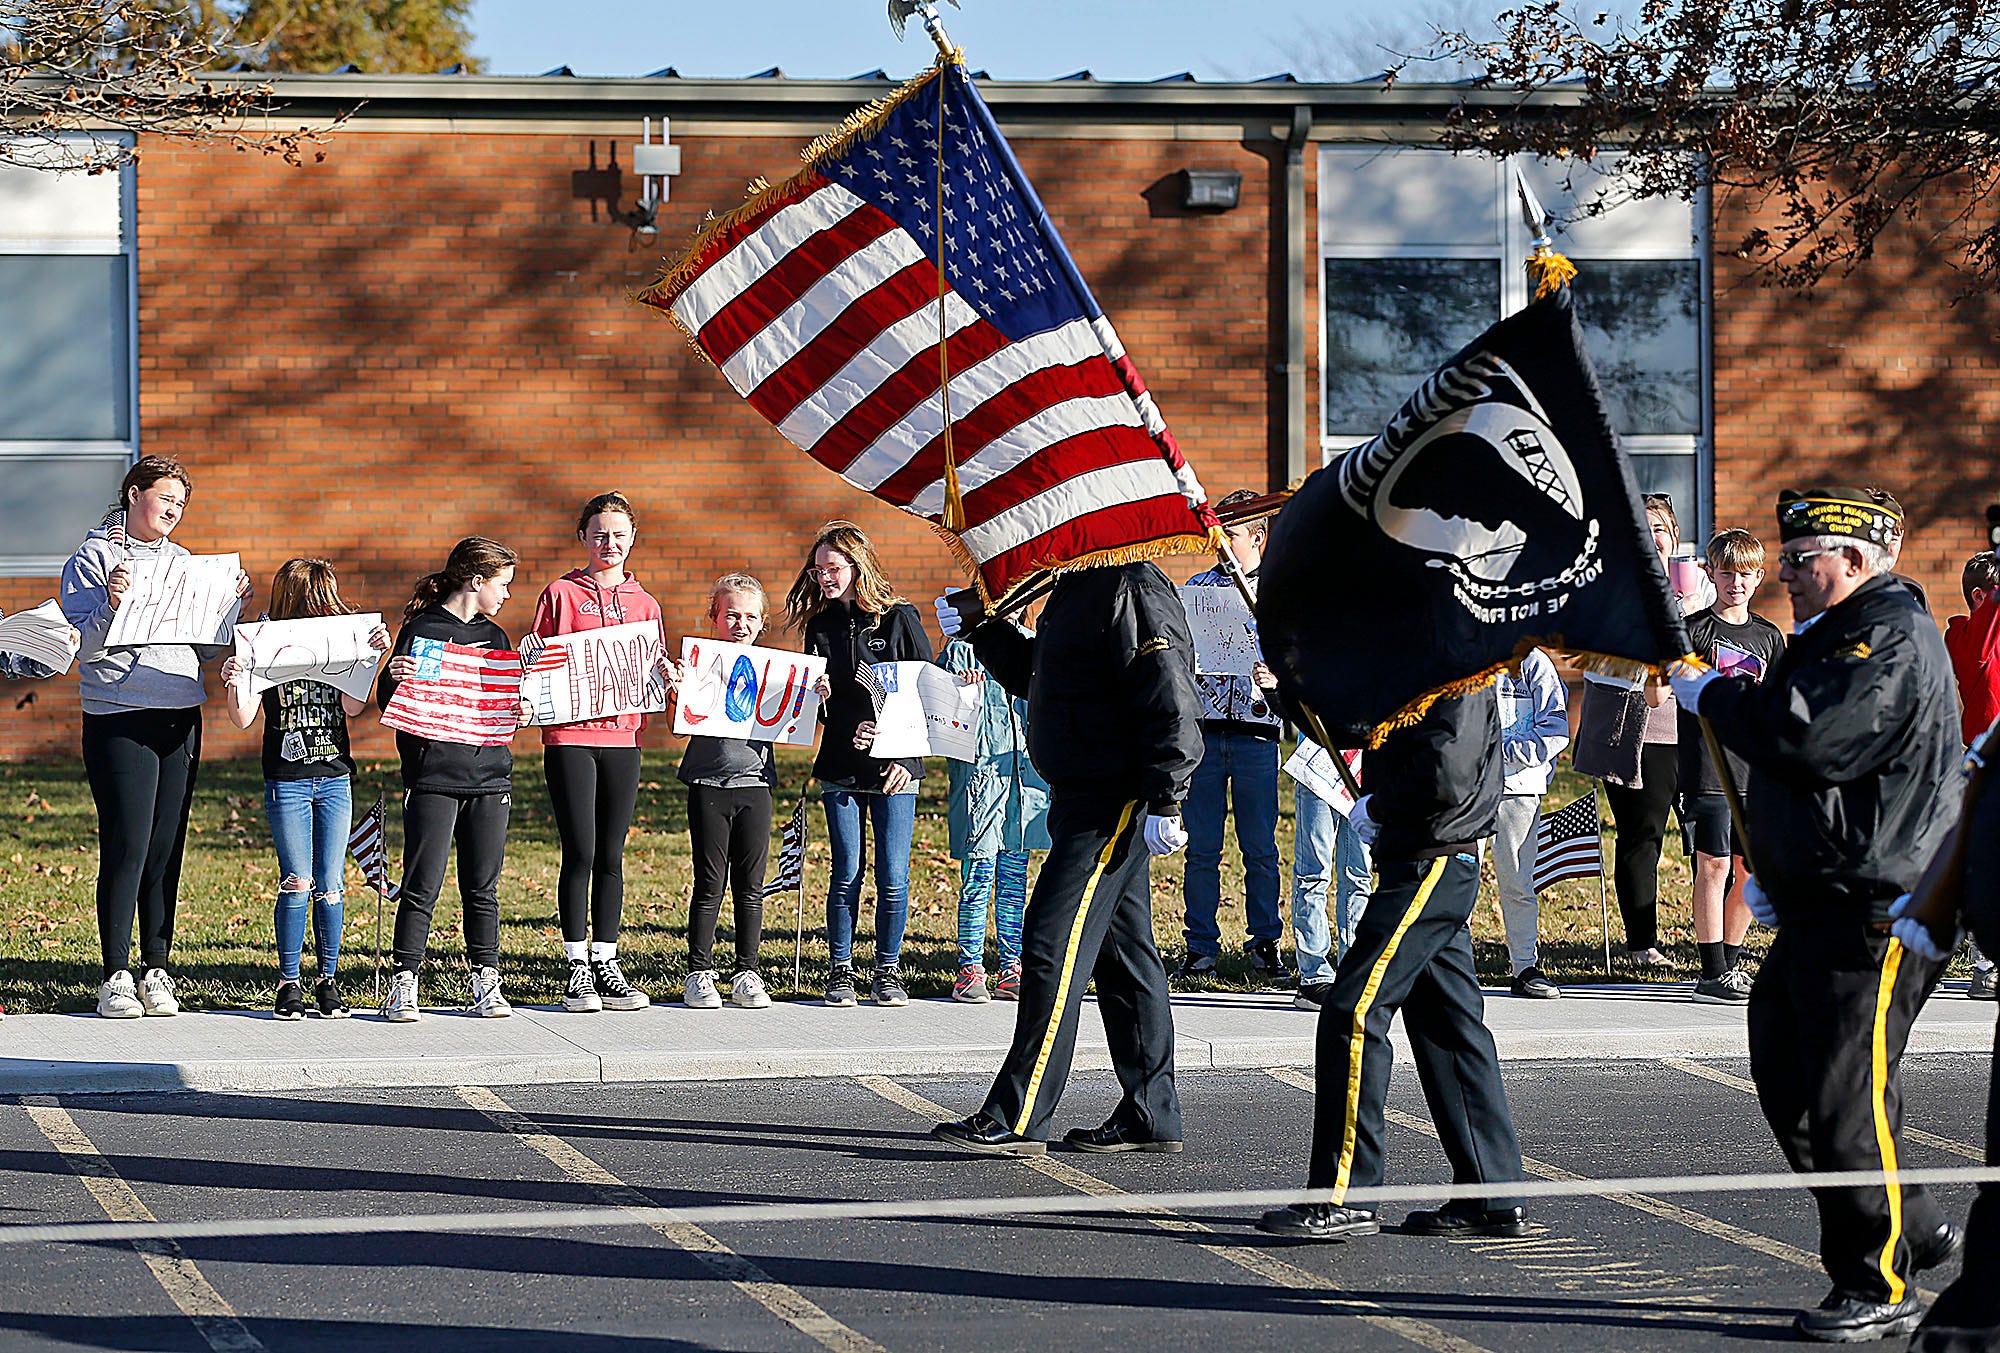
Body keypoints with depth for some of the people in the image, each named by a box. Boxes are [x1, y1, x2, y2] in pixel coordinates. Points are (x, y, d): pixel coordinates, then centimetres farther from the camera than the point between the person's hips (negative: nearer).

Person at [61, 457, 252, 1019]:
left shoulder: (182, 562, 16)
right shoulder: (93, 557, -1)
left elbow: (208, 649, 17)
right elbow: (85, 646, -8)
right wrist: (112, 605, -24)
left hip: (181, 719, 6)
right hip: (118, 718, -6)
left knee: (166, 850, 5)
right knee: (127, 848, -9)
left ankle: (156, 971, 11)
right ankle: (116, 977, -4)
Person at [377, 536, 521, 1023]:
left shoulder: (494, 637, 14)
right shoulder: (421, 630, -4)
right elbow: (388, 703, -5)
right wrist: (394, 680, -25)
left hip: (489, 778, 5)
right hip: (432, 777, -5)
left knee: (483, 889, 7)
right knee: (421, 888, -4)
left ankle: (486, 982, 13)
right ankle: (403, 986, 1)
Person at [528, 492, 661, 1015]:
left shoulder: (645, 605, 15)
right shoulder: (561, 593, 4)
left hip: (622, 736, 3)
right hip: (569, 736, -3)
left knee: (611, 857, 6)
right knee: (579, 853, -6)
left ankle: (605, 966, 11)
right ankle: (577, 968, 0)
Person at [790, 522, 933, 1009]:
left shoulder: (899, 618, -1)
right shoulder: (819, 625, 9)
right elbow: (813, 704, 15)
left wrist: (907, 757, -8)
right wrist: (846, 726, -8)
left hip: (895, 768, -2)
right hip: (841, 768, 2)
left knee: (893, 877, -3)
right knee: (846, 873, 0)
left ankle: (888, 971, 9)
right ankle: (840, 970, 10)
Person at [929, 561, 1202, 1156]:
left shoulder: (1134, 592, -16)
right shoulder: (1077, 588, 16)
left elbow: (1173, 705, -21)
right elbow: (1033, 676, 29)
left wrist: (1164, 802, -24)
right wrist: (983, 627, 15)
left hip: (1114, 805, -11)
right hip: (1082, 795, 11)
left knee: (1053, 941, -11)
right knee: (1122, 952, 13)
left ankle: (1016, 1117, -11)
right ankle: (1151, 1114, 19)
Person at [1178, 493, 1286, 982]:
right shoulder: (1196, 587, 12)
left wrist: (1276, 679, -17)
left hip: (1256, 731, -2)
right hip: (1203, 730, 2)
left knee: (1260, 849, 1)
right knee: (1201, 848, 2)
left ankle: (1265, 942, 13)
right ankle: (1201, 949, 8)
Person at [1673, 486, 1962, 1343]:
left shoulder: (1894, 637, -14)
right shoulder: (1830, 636, 20)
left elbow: (1814, 739, -26)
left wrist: (1711, 697, -11)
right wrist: (1766, 872, 20)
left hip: (1876, 914, -11)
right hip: (1816, 910, 11)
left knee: (1845, 1096, -9)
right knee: (1787, 1079, 14)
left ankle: (1879, 1287, -1)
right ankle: (1916, 1231, 24)